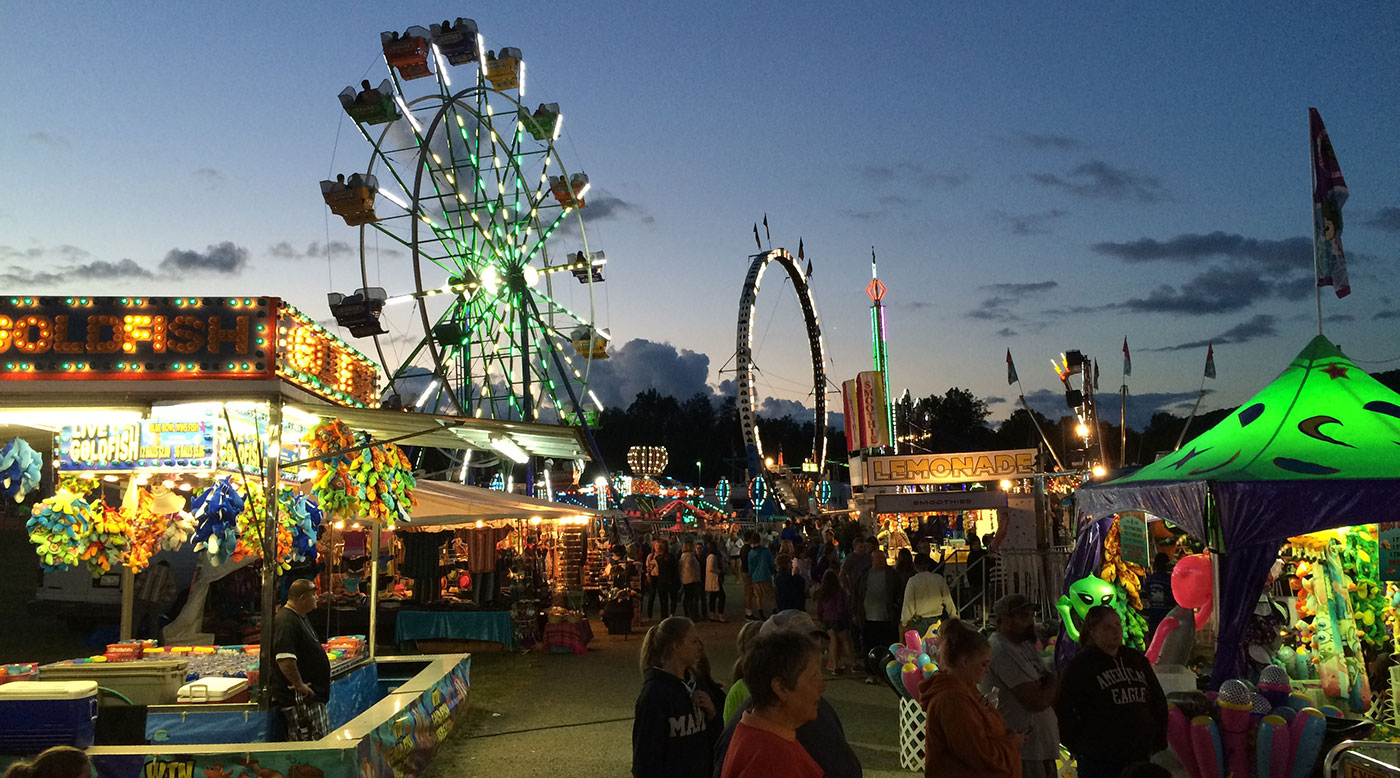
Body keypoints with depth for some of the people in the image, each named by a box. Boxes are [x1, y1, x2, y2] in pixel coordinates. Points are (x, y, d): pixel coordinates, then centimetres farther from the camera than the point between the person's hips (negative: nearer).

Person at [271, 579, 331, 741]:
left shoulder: (300, 618, 15)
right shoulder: (286, 622, -20)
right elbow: (285, 660, -31)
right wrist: (299, 685, -22)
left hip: (313, 697, 11)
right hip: (299, 698, -11)